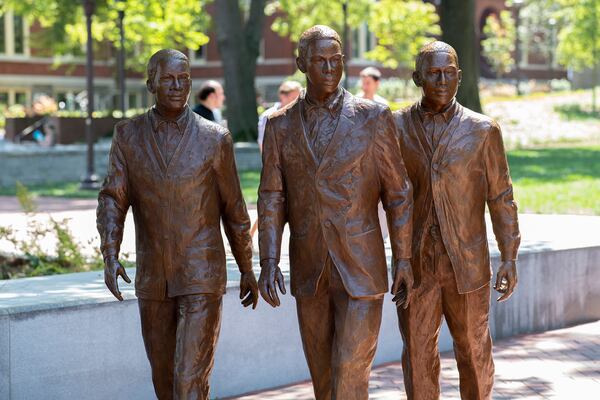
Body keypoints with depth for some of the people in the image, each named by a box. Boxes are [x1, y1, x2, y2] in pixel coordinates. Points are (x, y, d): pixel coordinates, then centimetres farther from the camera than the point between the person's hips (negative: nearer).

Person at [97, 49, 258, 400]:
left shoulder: (215, 138, -6)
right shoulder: (128, 135, -1)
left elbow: (234, 209, 2)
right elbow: (113, 200, -5)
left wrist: (247, 269, 9)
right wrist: (110, 256, -21)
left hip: (202, 278, -3)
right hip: (153, 278, 3)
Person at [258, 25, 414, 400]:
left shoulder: (374, 117, -5)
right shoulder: (281, 124, 3)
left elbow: (398, 193, -1)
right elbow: (272, 199, 1)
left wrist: (404, 260, -5)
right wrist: (269, 262, -11)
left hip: (361, 268, -3)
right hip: (309, 270, 4)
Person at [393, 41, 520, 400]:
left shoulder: (483, 130, -6)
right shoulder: (396, 127, -2)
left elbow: (501, 197, -1)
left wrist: (510, 259, -7)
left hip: (467, 263, 0)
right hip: (415, 263, 1)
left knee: (474, 350, 11)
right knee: (418, 354, 2)